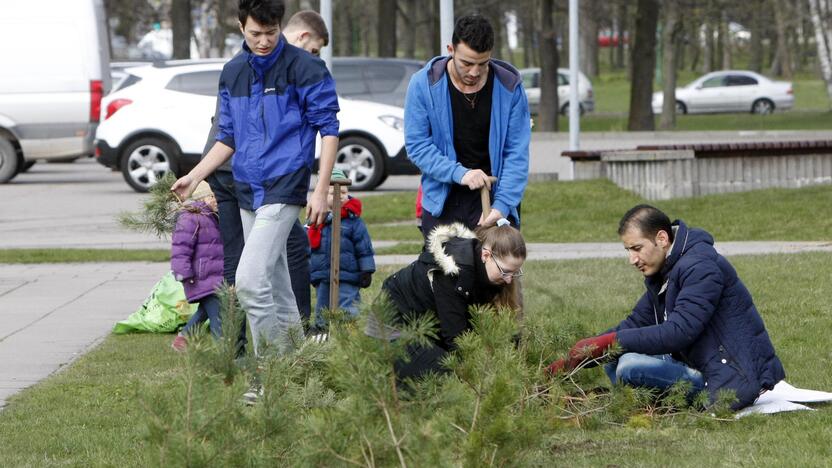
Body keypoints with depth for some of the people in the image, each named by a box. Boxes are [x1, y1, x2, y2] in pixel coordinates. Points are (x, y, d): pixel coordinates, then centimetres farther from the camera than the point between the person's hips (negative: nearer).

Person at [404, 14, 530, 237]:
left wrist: (502, 205, -18)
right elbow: (417, 145, -7)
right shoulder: (424, 84, -7)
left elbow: (517, 152, -7)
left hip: (494, 196, 0)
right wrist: (459, 173, -21)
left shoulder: (509, 86, -6)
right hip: (442, 202, 0)